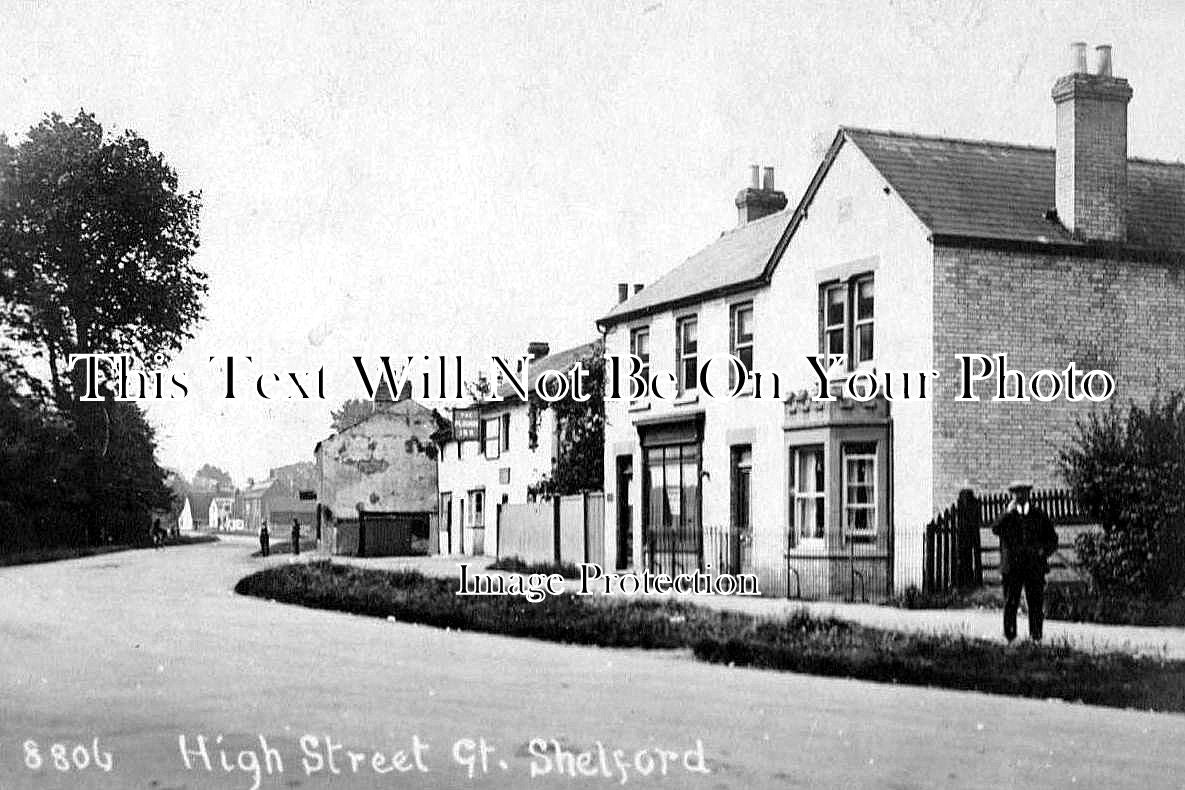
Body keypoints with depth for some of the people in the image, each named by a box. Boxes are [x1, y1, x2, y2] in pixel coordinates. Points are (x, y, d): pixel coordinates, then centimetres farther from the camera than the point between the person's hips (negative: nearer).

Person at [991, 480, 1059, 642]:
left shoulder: (1039, 515, 11)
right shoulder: (1007, 516, 8)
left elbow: (1052, 539, 15)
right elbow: (995, 529, -13)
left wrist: (1043, 550, -4)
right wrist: (1009, 512, -16)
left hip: (1035, 567, 1)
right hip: (1012, 567, -1)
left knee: (1036, 605, -1)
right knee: (1010, 603, -3)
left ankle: (1035, 637, 7)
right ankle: (1009, 638, 4)